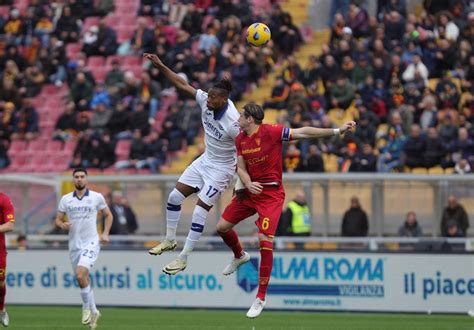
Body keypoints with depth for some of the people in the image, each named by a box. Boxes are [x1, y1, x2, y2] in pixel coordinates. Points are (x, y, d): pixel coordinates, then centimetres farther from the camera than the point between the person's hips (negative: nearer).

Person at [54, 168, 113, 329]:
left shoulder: (96, 197, -1)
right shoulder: (66, 199, 4)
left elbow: (108, 215, 12)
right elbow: (58, 219, 9)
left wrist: (105, 233, -1)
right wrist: (62, 225, -14)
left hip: (91, 242, -4)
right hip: (74, 244, 4)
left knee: (80, 275, -23)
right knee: (83, 279, 9)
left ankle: (87, 307, -4)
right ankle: (94, 312, 27)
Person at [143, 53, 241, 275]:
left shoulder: (232, 122, -31)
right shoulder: (206, 101, -13)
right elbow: (182, 85, -5)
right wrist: (161, 66, -12)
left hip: (221, 169, -8)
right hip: (205, 160, 8)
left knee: (199, 212, -10)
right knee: (174, 197, 8)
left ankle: (183, 259, 2)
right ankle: (170, 240, 29)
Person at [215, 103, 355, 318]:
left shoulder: (271, 132, -15)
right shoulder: (240, 139, 5)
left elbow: (303, 133, -17)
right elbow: (240, 167, 4)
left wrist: (337, 131, -23)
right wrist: (248, 183, -19)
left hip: (271, 194, -7)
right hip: (249, 191, 7)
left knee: (264, 241, -17)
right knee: (222, 227, 9)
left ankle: (261, 298, -9)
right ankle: (240, 256, 44)